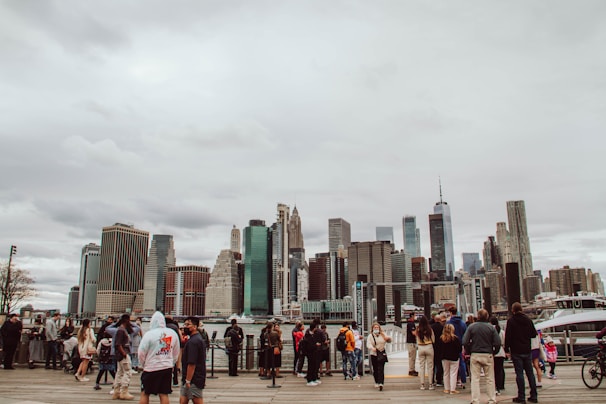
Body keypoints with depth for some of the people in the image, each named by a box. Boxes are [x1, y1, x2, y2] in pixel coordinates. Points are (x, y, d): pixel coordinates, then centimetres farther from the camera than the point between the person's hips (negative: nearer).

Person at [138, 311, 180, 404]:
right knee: (164, 394, 8)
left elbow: (141, 352, -8)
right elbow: (176, 352, 10)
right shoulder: (173, 333, 1)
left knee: (145, 394, 11)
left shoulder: (149, 334, -13)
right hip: (167, 367, 4)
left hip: (151, 368, -4)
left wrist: (142, 365, 9)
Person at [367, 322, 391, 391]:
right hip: (374, 354, 1)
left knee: (381, 369, -10)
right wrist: (372, 348, -32)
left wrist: (388, 338, -13)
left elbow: (389, 341, 12)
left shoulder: (383, 335, 5)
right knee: (375, 369, 7)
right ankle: (376, 382, 24)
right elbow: (368, 344, -11)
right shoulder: (370, 336, 2)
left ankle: (380, 383, -17)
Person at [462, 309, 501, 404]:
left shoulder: (471, 326, -5)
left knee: (475, 379, 4)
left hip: (475, 355, 0)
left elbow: (465, 342, -8)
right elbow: (497, 343, -6)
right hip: (488, 355, 1)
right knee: (490, 379, 11)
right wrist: (494, 352, 10)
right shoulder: (491, 327, -3)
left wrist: (469, 352, 6)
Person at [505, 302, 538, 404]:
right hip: (527, 350, 4)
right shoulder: (528, 320, 5)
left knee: (519, 373, -3)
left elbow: (508, 336, -11)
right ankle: (534, 396, 13)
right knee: (530, 373, 10)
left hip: (516, 351, -4)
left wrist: (507, 350, -5)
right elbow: (534, 334, 11)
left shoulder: (511, 321, -8)